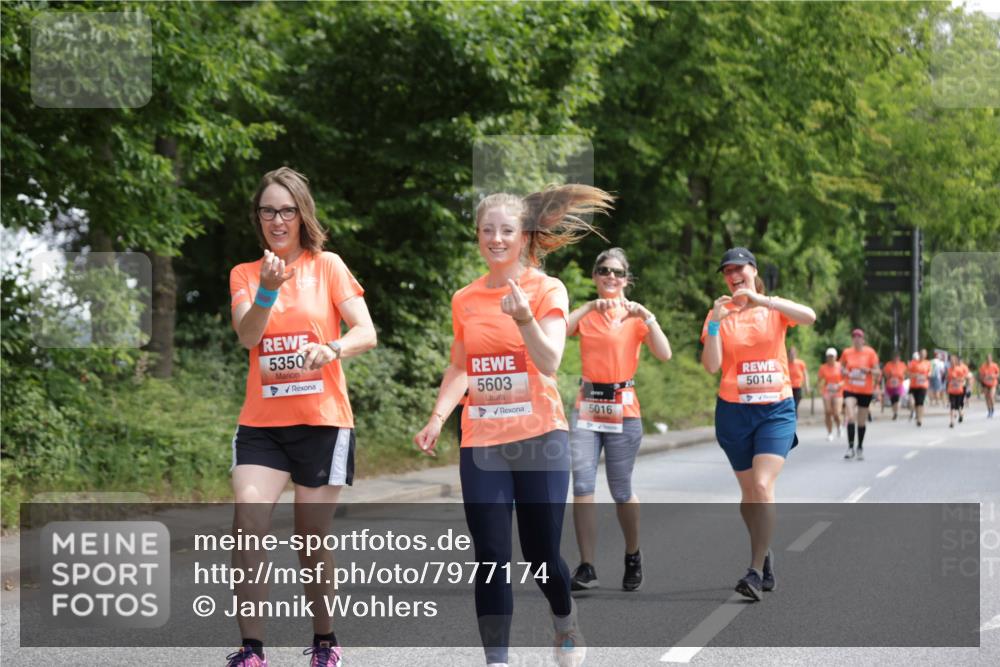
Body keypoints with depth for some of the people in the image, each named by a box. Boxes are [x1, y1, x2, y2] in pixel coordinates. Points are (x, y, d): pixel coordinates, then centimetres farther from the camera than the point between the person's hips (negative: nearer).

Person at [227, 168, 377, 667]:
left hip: (322, 420, -1)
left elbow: (366, 333, -7)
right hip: (262, 423, 1)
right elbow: (247, 336, -9)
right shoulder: (244, 275, 7)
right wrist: (267, 289, -26)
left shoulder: (327, 266, 1)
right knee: (248, 521, -17)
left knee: (312, 537, 4)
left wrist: (332, 350, -28)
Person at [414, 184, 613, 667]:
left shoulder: (547, 289, -4)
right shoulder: (465, 300, 7)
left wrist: (524, 318, -34)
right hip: (481, 442, 3)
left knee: (541, 554, 2)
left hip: (538, 437, -3)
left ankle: (565, 622, 33)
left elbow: (550, 363, -17)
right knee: (490, 558, -3)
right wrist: (437, 418, 5)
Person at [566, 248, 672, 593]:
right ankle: (586, 568, -7)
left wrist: (647, 316, -18)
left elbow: (664, 354, -10)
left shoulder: (635, 316, 4)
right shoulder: (585, 314, 8)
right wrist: (590, 307, -18)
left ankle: (633, 557, 28)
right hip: (587, 407, 2)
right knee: (582, 486, -10)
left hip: (623, 409, -2)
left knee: (621, 492, 4)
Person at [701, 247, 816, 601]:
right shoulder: (718, 314, 4)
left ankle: (756, 571, -17)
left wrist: (760, 299, -24)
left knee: (763, 486, -18)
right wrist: (715, 321, -17)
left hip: (776, 409, -2)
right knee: (749, 491, 9)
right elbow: (711, 365, -7)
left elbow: (809, 316, -20)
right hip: (734, 410, 2)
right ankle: (765, 553, 31)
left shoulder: (775, 308, 3)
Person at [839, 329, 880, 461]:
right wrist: (845, 372, -6)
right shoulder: (847, 353, 2)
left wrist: (868, 370, -21)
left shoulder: (870, 352, -3)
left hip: (865, 391, 0)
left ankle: (860, 448, 24)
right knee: (851, 417, -19)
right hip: (850, 390, 0)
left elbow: (877, 372, -1)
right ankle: (850, 447, -17)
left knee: (862, 421, 9)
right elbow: (842, 367, 15)